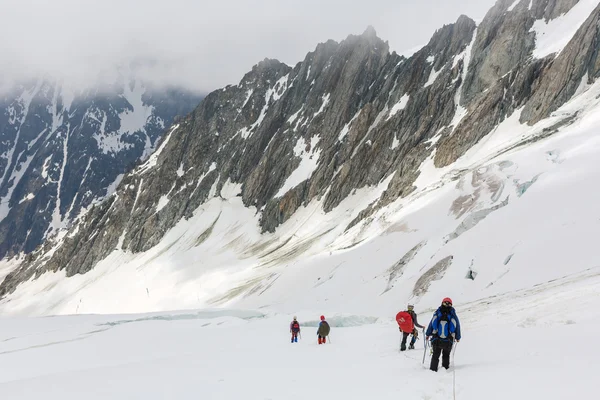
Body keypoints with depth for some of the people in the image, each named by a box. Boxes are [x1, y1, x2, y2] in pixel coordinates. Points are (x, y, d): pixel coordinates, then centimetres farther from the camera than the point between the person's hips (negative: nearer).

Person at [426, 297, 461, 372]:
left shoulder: (437, 313, -3)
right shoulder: (453, 315, -3)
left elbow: (431, 324, 2)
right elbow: (457, 326, 7)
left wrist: (428, 334, 15)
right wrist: (458, 337, 22)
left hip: (436, 340, 0)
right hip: (448, 341, 0)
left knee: (435, 355, 14)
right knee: (446, 356, 20)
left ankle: (433, 369, 9)